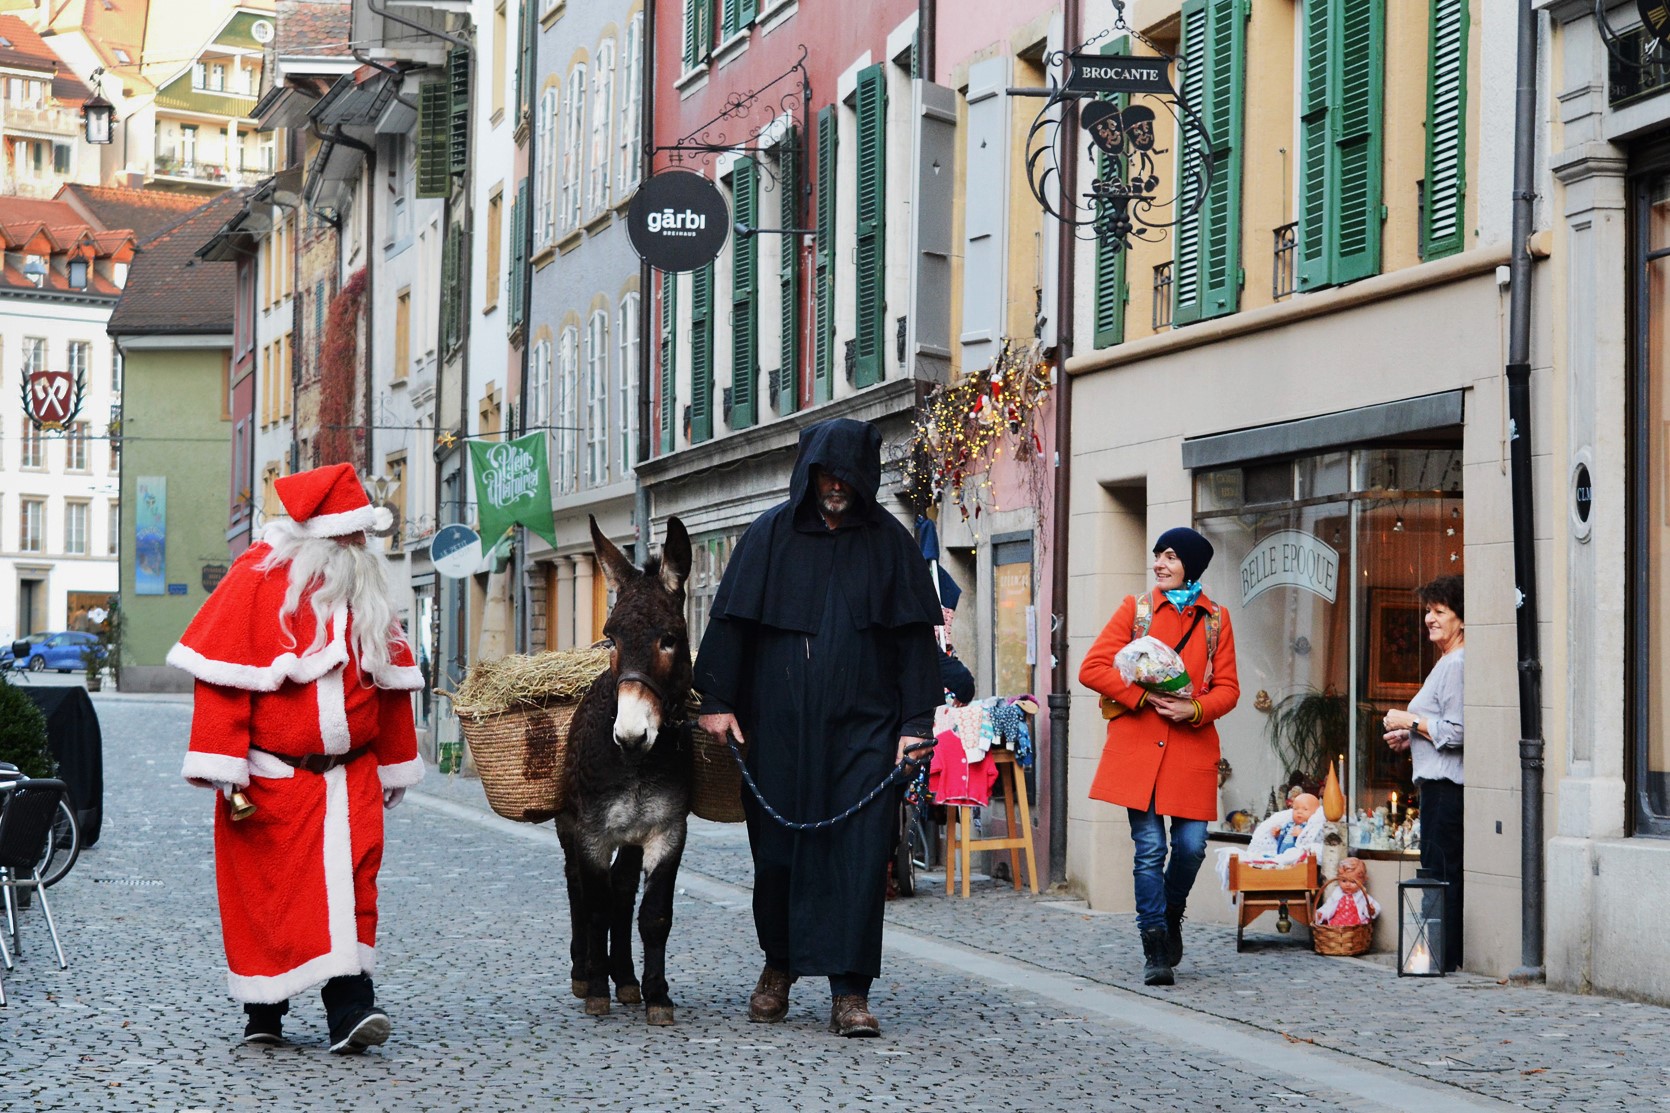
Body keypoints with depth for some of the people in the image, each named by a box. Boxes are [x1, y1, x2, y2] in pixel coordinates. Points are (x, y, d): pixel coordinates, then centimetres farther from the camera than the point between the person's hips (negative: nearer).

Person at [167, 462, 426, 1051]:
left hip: (349, 775, 4)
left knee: (351, 885, -7)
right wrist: (224, 766, -15)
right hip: (272, 775, -4)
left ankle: (351, 1005, -9)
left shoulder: (367, 588, 9)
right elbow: (222, 674, -10)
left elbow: (389, 677, 17)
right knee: (265, 889, 3)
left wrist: (395, 764, 18)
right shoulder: (257, 578, -8)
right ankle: (263, 1012, 15)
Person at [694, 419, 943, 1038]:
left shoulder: (890, 541, 5)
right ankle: (780, 964, 30)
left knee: (858, 852, -8)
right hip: (779, 725, 1)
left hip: (863, 725, -1)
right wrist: (717, 700, -4)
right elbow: (730, 620, 4)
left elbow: (915, 637, 3)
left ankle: (849, 992, -6)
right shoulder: (771, 534, 5)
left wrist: (916, 722, -4)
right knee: (779, 848, 7)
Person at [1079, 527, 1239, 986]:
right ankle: (1155, 951, 0)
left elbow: (1227, 688, 10)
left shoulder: (1215, 619, 11)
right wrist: (1145, 696, -11)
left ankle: (1171, 917, 27)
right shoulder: (1136, 609, 7)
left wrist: (1196, 709, -11)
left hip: (1192, 746, 2)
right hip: (1138, 745, -1)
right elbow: (1092, 668, 1)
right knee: (1149, 847, -6)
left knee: (1191, 844, -3)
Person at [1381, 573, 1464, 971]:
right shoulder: (1448, 663, 21)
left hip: (1446, 785, -11)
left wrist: (1410, 722, -10)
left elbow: (1456, 732, -20)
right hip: (1439, 782, 11)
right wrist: (1410, 738, 20)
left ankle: (1443, 956, -5)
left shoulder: (1456, 665, -13)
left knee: (1440, 871, -8)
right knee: (1441, 872, 10)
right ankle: (1447, 954, 12)